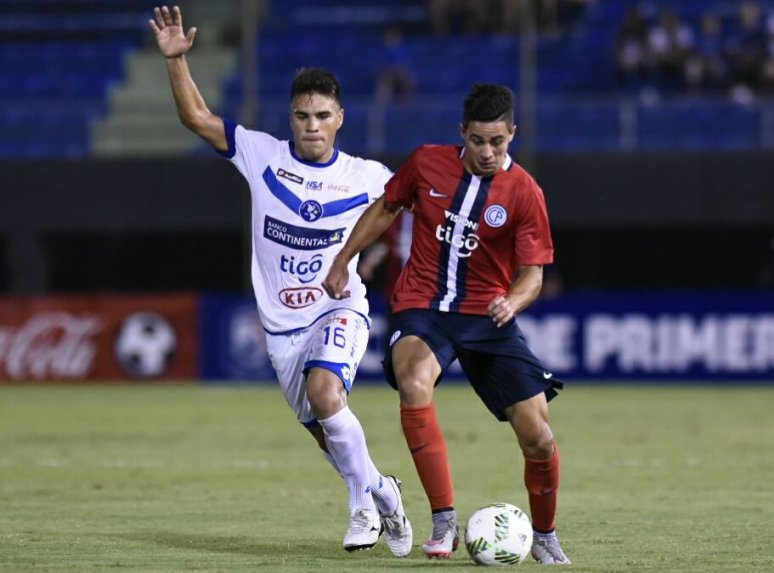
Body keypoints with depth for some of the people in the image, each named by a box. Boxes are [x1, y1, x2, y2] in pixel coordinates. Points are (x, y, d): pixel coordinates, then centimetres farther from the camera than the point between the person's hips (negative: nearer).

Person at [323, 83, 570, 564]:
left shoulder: (525, 193, -7)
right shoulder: (427, 163, -2)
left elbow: (533, 272, -9)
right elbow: (386, 209, 15)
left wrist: (513, 302, -30)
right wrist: (342, 262, 17)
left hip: (487, 316, 0)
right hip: (422, 308, 0)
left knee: (537, 436, -8)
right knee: (414, 384, -34)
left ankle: (545, 537, 21)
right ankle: (445, 523, -31)